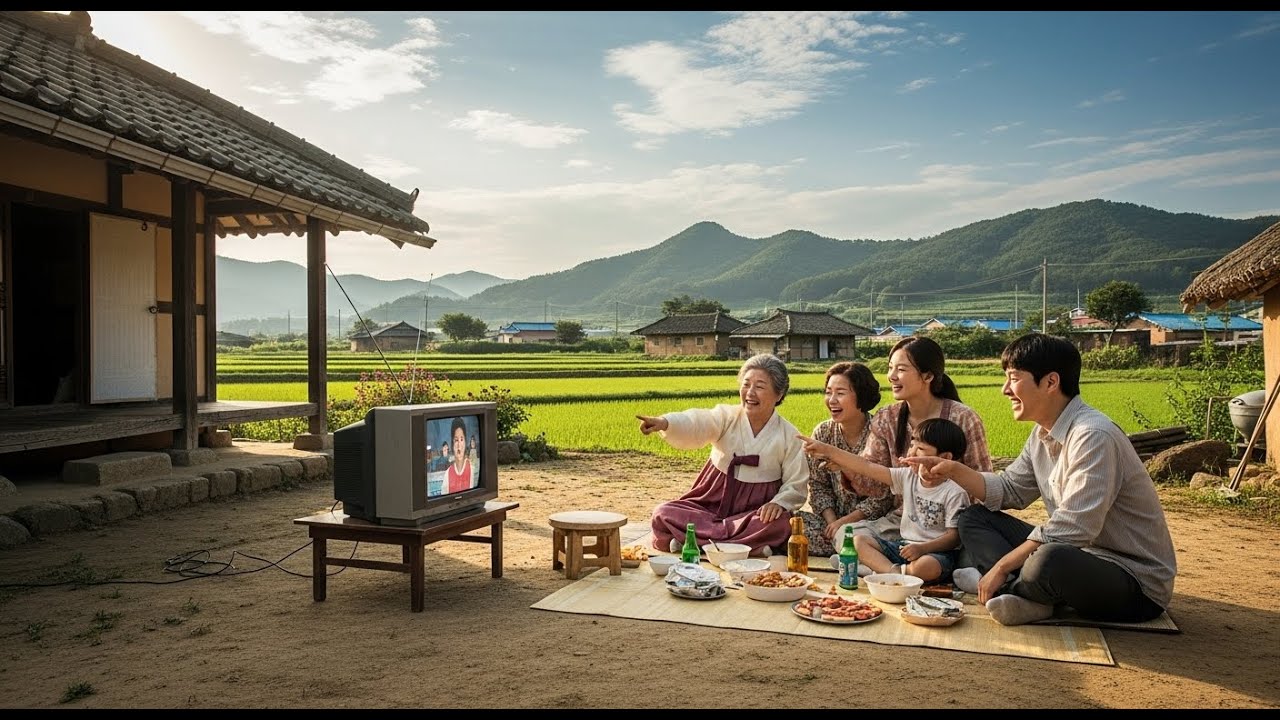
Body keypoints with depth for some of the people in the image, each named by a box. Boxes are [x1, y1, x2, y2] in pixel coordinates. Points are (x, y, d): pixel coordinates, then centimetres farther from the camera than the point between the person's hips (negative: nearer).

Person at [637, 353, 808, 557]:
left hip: (756, 511, 0)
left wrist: (779, 503, -21)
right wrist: (664, 423, -46)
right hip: (713, 502, 1)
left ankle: (693, 540, -27)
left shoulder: (789, 436, -2)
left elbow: (796, 485, 1)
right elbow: (696, 424, -25)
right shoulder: (727, 417, -3)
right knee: (663, 515, -24)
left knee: (781, 524, -35)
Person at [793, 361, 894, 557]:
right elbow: (818, 485, 5)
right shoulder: (823, 432, 2)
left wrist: (844, 522, -15)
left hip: (871, 520, -5)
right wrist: (831, 520, -11)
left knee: (845, 536, -36)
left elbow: (883, 497, -13)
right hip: (833, 518, 5)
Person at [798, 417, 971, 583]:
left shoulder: (955, 492, -11)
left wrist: (922, 548, -28)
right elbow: (866, 467, 1)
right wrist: (827, 450, -4)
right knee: (858, 540, -9)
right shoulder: (908, 476, 5)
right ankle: (894, 572, -27)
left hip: (937, 551, -6)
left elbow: (955, 536, -13)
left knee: (926, 566, -40)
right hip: (905, 545, 6)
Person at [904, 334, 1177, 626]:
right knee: (974, 517, 5)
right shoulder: (1043, 433, 6)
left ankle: (1014, 587, -7)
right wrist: (955, 470, -1)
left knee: (1050, 560, -41)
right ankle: (1027, 597, -16)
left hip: (1136, 582, -9)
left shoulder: (1093, 436, -24)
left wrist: (1001, 567, -23)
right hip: (1079, 555, 9)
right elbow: (1009, 490, 15)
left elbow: (1072, 528, -30)